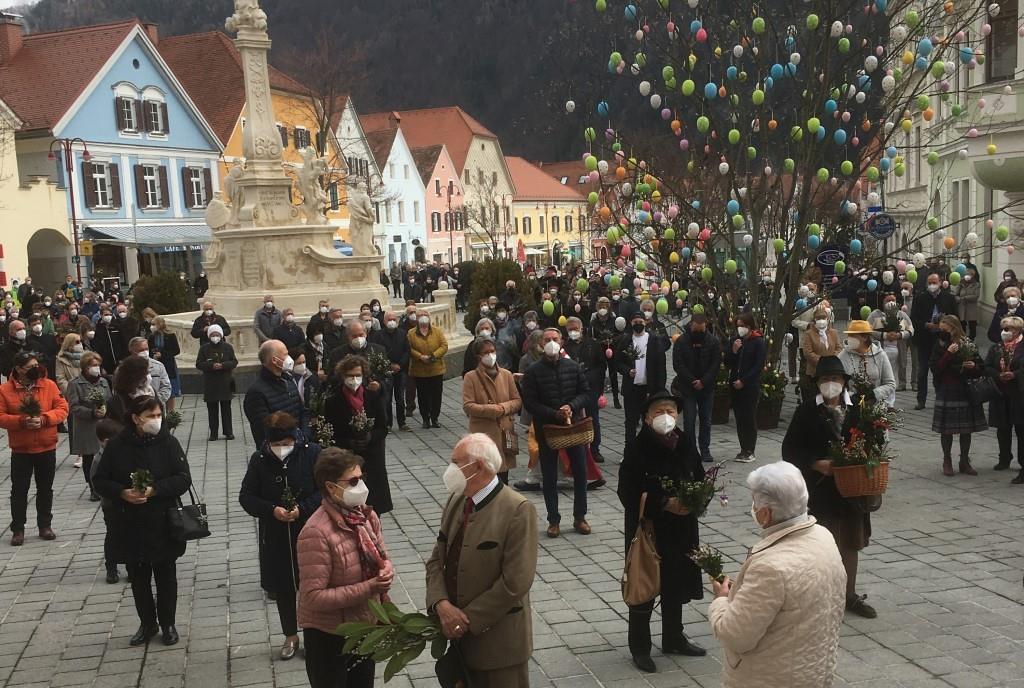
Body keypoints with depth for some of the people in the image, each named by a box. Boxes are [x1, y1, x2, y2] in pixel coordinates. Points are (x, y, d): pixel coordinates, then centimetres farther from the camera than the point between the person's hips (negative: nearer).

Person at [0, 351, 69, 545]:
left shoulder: (49, 385, -3)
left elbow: (62, 408, -4)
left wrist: (44, 419, -20)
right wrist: (22, 421, -23)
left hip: (47, 448, 2)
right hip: (20, 450, -1)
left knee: (45, 489, 12)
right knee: (19, 490, 5)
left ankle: (45, 525, 25)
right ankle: (18, 529, 15)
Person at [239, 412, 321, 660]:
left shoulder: (312, 453, -12)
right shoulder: (260, 460, -7)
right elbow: (246, 496, -3)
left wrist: (302, 508, -23)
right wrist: (271, 510, -20)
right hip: (275, 537, 2)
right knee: (282, 588, 15)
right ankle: (291, 636, 33)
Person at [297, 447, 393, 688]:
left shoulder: (366, 515, -4)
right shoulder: (317, 532, -27)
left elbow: (383, 558, 10)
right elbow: (313, 596, -27)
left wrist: (387, 573, -14)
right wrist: (367, 588, -28)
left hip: (366, 626, 7)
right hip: (328, 636, -7)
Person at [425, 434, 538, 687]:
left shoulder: (518, 510, -18)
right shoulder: (456, 500, 5)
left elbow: (515, 582, -21)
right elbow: (437, 559, 6)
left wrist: (469, 619, -16)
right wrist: (442, 605, -12)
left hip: (498, 638, -6)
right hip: (457, 631, 6)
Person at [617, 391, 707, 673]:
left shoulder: (686, 446, -3)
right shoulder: (637, 451, -17)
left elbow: (701, 481, 7)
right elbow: (628, 494, -18)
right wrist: (664, 504, -25)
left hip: (681, 530, 5)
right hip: (647, 531, -5)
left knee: (676, 587, 20)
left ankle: (674, 639, 38)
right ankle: (639, 647, 23)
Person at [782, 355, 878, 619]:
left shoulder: (856, 409, 1)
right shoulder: (807, 410, -6)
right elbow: (789, 449, -7)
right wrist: (816, 464, -19)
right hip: (818, 489, -3)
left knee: (851, 543, 15)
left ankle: (850, 595, 30)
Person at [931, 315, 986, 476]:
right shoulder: (939, 347, -1)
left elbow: (981, 370, 7)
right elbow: (935, 369, -13)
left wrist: (973, 366, -15)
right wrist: (948, 354, -20)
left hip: (966, 392, 1)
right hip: (946, 394, -1)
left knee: (966, 430, 7)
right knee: (946, 430, 3)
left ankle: (964, 462, 20)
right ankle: (947, 462, 17)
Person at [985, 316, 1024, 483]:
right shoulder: (995, 349, 9)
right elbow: (987, 367, 4)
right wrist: (999, 375, -13)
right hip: (1000, 394, 5)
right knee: (1003, 429, 13)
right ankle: (1005, 459, 28)